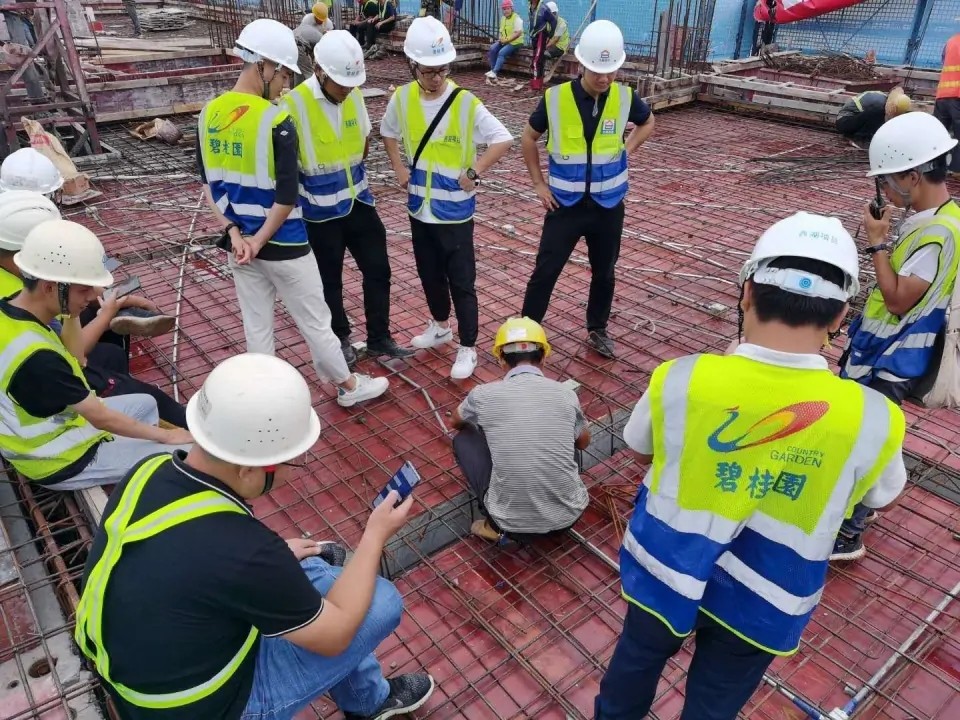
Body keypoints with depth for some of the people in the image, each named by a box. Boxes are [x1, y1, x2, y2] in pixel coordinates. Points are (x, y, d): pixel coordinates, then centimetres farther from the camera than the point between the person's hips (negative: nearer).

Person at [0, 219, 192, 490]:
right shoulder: (37, 358, -35)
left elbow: (73, 357, 7)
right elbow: (101, 418, -23)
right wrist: (165, 436, -12)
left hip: (49, 426, 9)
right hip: (59, 461, -9)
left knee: (145, 405, 24)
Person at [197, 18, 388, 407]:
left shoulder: (208, 115, 1)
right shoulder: (276, 121, -19)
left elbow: (209, 185, 5)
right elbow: (286, 197, -20)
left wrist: (235, 233, 0)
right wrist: (259, 241, -10)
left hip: (240, 244, 6)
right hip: (283, 246, -6)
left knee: (256, 325, 16)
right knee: (315, 321, 9)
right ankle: (349, 386, 28)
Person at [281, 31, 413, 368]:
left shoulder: (355, 95, -2)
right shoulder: (294, 103, -20)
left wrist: (348, 173, 12)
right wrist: (314, 183, -6)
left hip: (358, 201, 5)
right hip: (321, 210, -5)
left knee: (378, 269, 9)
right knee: (329, 279, 10)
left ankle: (379, 338, 24)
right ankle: (340, 339, 31)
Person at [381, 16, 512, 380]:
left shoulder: (466, 102, -15)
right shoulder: (402, 99, -2)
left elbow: (503, 139, -15)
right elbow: (388, 133, 17)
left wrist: (474, 173, -19)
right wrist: (399, 168, 4)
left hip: (455, 210, -5)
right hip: (419, 207, 5)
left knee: (461, 282, 1)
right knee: (429, 274, 19)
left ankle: (468, 348, 14)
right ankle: (440, 326, 42)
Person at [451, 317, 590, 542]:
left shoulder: (484, 394, -6)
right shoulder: (565, 394, -2)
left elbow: (456, 422, 19)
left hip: (512, 522, -3)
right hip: (568, 515, 3)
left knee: (464, 439, 18)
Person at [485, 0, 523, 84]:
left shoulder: (516, 18, -12)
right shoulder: (503, 18, 13)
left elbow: (518, 33, -21)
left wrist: (507, 40, -22)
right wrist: (500, 38, -3)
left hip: (515, 42, -8)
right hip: (504, 41, 8)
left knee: (502, 52, -29)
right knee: (492, 49, -15)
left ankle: (495, 72, -29)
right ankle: (492, 70, -11)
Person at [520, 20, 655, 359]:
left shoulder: (625, 97, -6)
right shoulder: (555, 97, -11)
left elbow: (647, 122, 17)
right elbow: (529, 138, 4)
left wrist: (626, 150, 2)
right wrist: (539, 183, 1)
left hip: (608, 205, 2)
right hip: (565, 204, -2)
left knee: (604, 271, 14)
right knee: (545, 271, 0)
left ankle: (597, 330, 35)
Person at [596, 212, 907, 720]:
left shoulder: (678, 378, -26)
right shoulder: (874, 420, -24)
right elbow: (880, 494, 0)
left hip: (667, 573, 1)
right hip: (761, 605, 0)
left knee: (637, 660, 31)